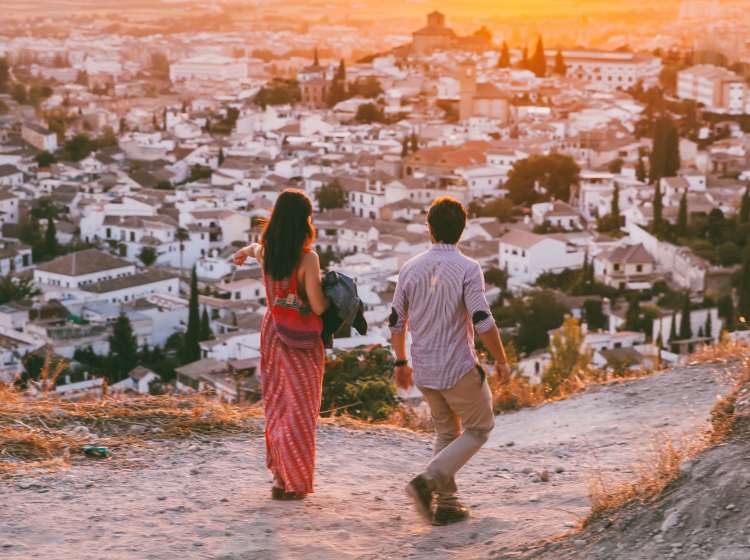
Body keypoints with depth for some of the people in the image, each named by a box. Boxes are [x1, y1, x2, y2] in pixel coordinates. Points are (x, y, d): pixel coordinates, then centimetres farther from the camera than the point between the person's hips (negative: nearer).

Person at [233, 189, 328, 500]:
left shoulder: (264, 252, 0)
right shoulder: (307, 258, -20)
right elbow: (318, 307, -21)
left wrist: (246, 251, 50)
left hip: (271, 332, 6)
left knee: (277, 404, 17)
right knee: (299, 408, 3)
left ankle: (280, 474, 25)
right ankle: (292, 483, 6)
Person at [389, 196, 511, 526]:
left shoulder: (410, 269, 1)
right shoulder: (467, 269, -14)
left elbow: (396, 322, 7)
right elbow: (483, 322, -20)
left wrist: (401, 362, 20)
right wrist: (501, 361, -7)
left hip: (423, 372, 5)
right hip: (459, 369, -5)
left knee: (446, 431, 21)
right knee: (479, 428, 13)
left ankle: (446, 504, 15)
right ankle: (428, 481, -5)